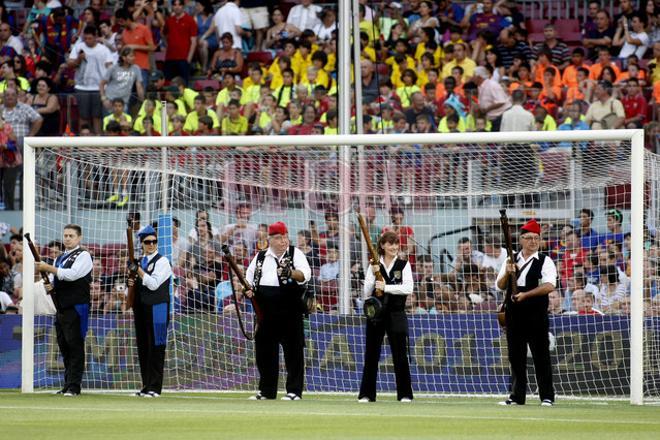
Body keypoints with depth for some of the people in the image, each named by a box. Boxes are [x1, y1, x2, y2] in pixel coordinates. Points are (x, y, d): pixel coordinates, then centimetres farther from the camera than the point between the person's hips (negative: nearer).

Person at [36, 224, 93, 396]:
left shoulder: (83, 256, -3)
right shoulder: (60, 258, 22)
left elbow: (72, 274, -17)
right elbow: (56, 280, 25)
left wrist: (48, 268, -15)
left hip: (76, 307, -8)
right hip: (61, 308, 8)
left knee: (75, 347, -9)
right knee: (64, 348, 9)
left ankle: (73, 386, -11)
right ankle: (68, 384, 15)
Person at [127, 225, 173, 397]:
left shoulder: (162, 261, -4)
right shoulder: (139, 262, 18)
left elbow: (154, 284, -15)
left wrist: (138, 270, -16)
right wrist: (131, 283, 3)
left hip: (157, 308, -7)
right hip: (140, 308, 7)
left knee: (156, 347, -7)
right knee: (143, 347, 8)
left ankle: (155, 387, -7)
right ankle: (146, 386, 14)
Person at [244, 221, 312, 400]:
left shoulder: (295, 253, 2)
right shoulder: (260, 257, 14)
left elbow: (305, 274, -13)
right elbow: (249, 276, 20)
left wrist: (291, 273, -33)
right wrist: (248, 290, -1)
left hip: (290, 310, -4)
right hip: (265, 310, 4)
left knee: (293, 350, -3)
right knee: (264, 350, 9)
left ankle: (294, 391, 1)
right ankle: (267, 390, 19)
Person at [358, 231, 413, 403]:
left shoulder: (404, 265, 2)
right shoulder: (375, 265, 5)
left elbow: (408, 288, -12)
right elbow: (367, 292, -1)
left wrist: (386, 287, -19)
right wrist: (374, 275, -14)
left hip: (396, 315, -2)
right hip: (376, 314, 2)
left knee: (400, 355, -3)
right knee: (371, 355, 4)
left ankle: (405, 394, 3)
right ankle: (367, 394, 10)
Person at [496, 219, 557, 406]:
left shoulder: (545, 261, -1)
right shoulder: (511, 260, 13)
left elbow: (549, 285, -16)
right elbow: (500, 285, 9)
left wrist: (526, 294, -24)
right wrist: (507, 273, -11)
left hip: (536, 314, -4)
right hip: (514, 313, 4)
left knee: (541, 355, -3)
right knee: (516, 356, 7)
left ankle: (547, 396, 0)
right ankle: (517, 396, 13)